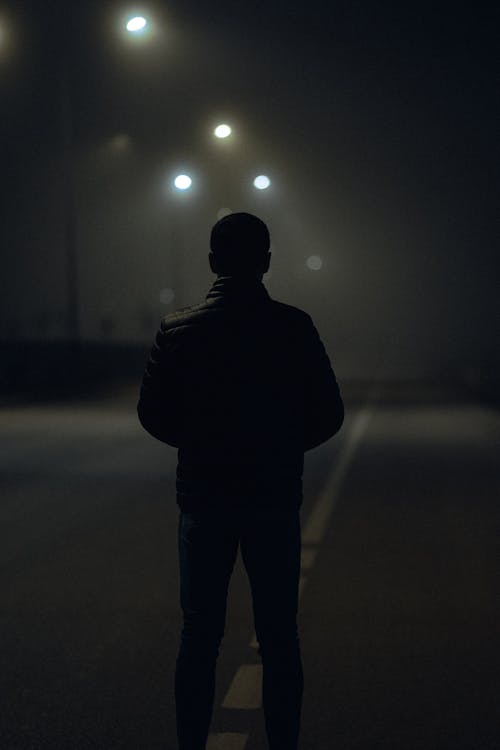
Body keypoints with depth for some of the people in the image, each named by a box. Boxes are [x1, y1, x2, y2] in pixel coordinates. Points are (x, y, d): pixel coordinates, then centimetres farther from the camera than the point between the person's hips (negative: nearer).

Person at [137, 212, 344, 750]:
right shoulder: (294, 328, -7)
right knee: (279, 637, 7)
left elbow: (152, 413, -1)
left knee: (199, 635, 9)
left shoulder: (177, 329, -4)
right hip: (275, 499, -1)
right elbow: (328, 414, -4)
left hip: (203, 500, 1)